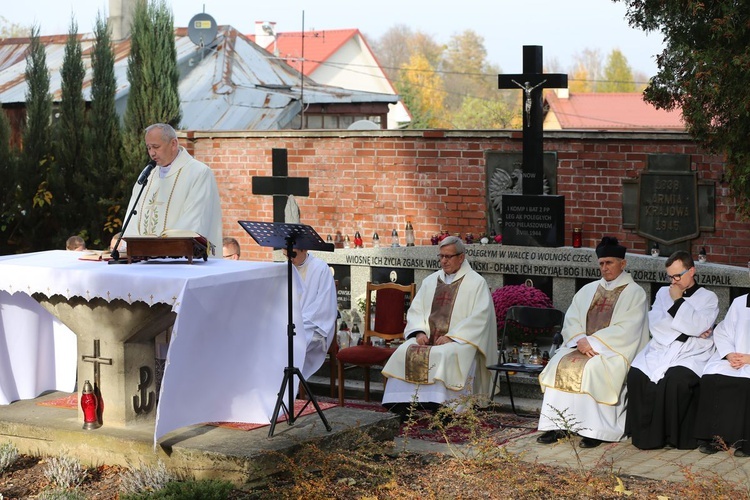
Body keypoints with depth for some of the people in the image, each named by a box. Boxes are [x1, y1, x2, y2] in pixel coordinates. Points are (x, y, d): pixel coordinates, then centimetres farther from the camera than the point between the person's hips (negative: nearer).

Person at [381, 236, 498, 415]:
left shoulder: (476, 283, 2)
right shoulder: (430, 281, 19)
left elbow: (479, 317, -9)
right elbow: (415, 310, 15)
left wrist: (451, 337, -16)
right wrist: (419, 332, -6)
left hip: (460, 340, -5)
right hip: (428, 338, 5)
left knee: (442, 356, -36)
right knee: (404, 352, -23)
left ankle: (438, 407, -32)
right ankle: (405, 406, -25)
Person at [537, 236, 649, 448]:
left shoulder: (634, 293, 1)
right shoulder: (588, 290, 19)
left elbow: (626, 329, -11)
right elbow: (571, 320, 9)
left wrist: (593, 342, -18)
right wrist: (580, 340, -12)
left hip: (616, 350, -5)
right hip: (584, 345, 5)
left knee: (591, 368, -34)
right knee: (559, 364, -22)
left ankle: (595, 430, -30)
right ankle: (557, 425, -23)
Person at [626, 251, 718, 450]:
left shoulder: (708, 297, 11)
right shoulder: (663, 293, 21)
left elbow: (699, 326, -9)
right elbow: (654, 323, 4)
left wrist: (678, 301, -3)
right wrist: (688, 329, -4)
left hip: (691, 355, -3)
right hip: (659, 350, 3)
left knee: (676, 380, -35)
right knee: (636, 375, -27)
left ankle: (673, 435, -18)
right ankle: (646, 434, -16)